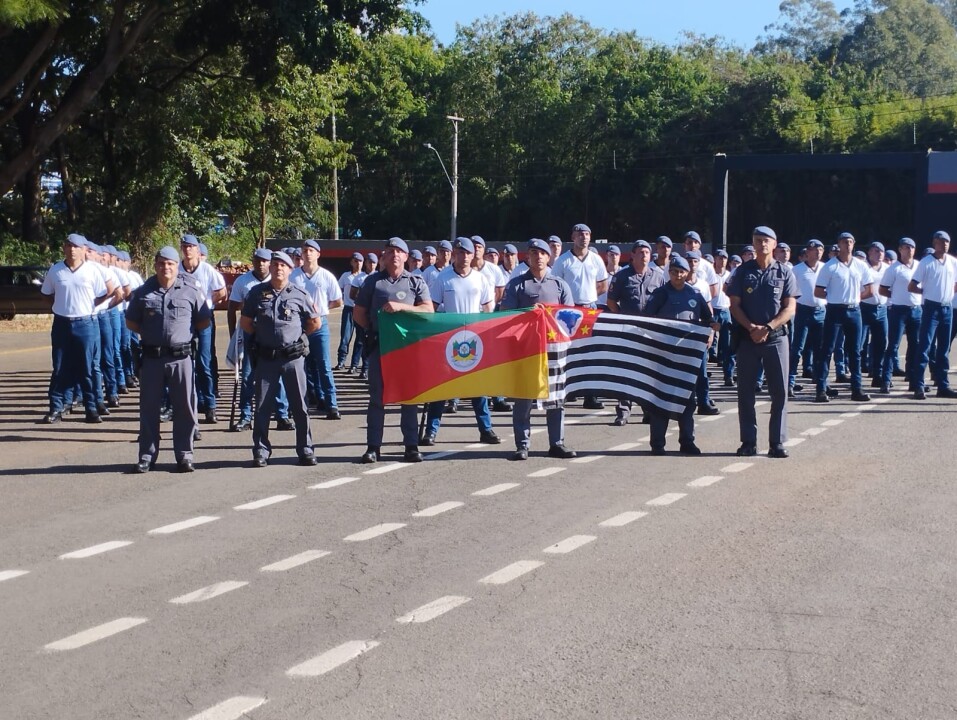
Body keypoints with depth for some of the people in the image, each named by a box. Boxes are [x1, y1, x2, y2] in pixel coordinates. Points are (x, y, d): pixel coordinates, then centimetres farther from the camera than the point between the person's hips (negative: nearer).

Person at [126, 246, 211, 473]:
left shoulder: (191, 289, -1)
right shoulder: (143, 291, 5)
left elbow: (205, 321, 7)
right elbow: (131, 322, 15)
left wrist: (186, 332, 2)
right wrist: (149, 333, 6)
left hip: (181, 357, -2)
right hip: (151, 358, 2)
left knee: (184, 407, 3)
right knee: (149, 407, 6)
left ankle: (184, 455, 12)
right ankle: (147, 456, 14)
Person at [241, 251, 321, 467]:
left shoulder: (299, 294, 1)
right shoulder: (257, 292, 4)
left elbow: (315, 322, 10)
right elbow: (245, 322, 13)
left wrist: (297, 335, 8)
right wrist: (261, 335, 10)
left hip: (293, 357, -1)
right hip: (266, 358, 1)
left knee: (300, 405, 3)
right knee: (263, 406, 4)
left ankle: (305, 450, 10)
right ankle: (261, 451, 11)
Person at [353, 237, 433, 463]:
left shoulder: (416, 282, 7)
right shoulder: (373, 281, 8)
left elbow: (428, 310, -5)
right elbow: (358, 313, 11)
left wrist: (400, 306, -15)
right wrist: (374, 329, 0)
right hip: (379, 345, 0)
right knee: (377, 397, 2)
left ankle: (411, 446, 9)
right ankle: (373, 447, 4)